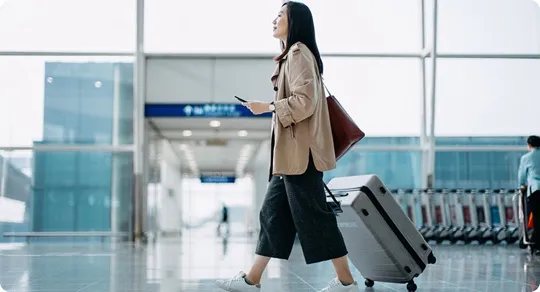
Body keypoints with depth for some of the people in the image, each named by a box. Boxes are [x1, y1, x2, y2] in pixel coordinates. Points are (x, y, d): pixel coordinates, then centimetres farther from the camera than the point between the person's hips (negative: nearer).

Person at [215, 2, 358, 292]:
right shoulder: (293, 54, 20)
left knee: (313, 215, -5)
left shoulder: (298, 53, -11)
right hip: (291, 152, 10)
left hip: (299, 152, -10)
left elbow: (305, 102, -20)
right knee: (273, 213, 10)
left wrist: (268, 107, -12)